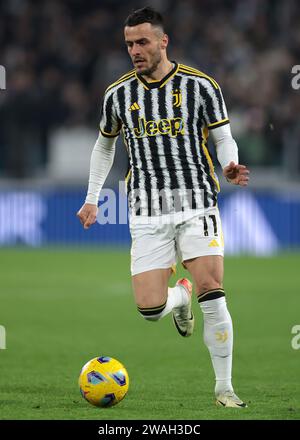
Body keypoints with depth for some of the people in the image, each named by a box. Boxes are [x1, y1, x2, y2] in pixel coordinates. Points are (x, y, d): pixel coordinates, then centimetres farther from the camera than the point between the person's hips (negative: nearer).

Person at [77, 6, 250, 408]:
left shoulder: (199, 85, -1)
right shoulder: (119, 94, 7)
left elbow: (224, 138, 5)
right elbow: (104, 145, 23)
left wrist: (230, 167, -17)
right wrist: (92, 200, 19)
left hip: (196, 202, -2)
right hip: (148, 213, 2)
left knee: (213, 298, -14)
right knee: (149, 309, -9)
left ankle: (224, 389, -2)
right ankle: (180, 296, 28)